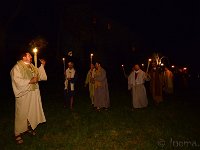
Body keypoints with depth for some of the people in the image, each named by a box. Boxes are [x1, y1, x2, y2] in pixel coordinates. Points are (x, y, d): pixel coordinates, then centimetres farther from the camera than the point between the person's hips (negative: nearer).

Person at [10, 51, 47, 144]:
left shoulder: (31, 66, 11)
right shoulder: (17, 68, -13)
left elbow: (39, 75, 19)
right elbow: (18, 81, -22)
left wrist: (42, 65, 12)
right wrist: (30, 81, -22)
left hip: (34, 94, 7)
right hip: (23, 95, -7)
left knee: (32, 111, 16)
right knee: (22, 114, 3)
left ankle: (29, 127, 35)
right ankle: (18, 133, 19)